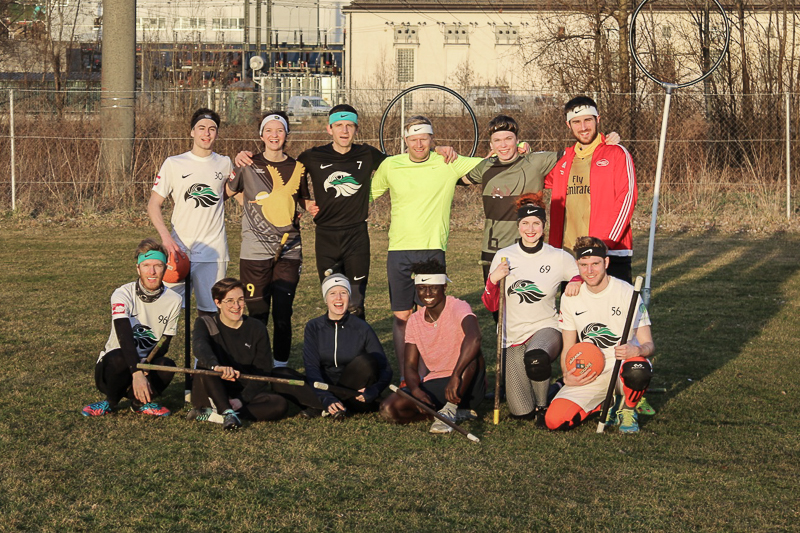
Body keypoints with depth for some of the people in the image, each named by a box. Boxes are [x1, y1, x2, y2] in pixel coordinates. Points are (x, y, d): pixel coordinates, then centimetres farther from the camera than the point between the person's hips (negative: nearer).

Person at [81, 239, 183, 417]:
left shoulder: (173, 300, -4)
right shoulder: (123, 295, -16)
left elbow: (164, 344, -2)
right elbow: (125, 337, -31)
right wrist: (137, 373, -47)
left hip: (149, 364, 3)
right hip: (111, 366, -3)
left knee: (167, 366, -30)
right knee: (119, 357, -37)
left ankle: (140, 402, -1)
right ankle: (111, 402, -7)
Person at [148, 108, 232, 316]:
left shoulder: (224, 164, 9)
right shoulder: (174, 164, 2)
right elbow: (154, 204, 1)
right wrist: (166, 236, -14)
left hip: (213, 250, 1)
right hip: (179, 247, -1)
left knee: (209, 310, 2)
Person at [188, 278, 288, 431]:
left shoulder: (256, 329, 4)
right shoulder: (205, 324, -1)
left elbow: (262, 371, -1)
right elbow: (199, 347, -26)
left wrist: (242, 399, -17)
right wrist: (217, 366, -50)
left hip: (245, 395, 3)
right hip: (213, 395, -2)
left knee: (280, 405, -26)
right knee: (205, 366, -30)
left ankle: (211, 415, -29)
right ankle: (228, 413, -37)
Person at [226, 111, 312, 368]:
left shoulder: (297, 168, 9)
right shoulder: (248, 166, 1)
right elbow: (228, 191, 12)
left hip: (288, 251, 2)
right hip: (255, 252, -2)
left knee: (283, 315, 1)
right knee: (257, 316, 1)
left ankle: (280, 366, 10)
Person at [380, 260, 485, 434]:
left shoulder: (458, 308, -13)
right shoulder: (414, 321, 7)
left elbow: (474, 338, -35)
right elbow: (410, 366, 4)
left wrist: (456, 376, -46)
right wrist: (417, 392, -19)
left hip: (465, 386, -6)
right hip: (434, 385, 6)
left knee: (472, 353, -37)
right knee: (389, 409, -18)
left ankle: (450, 408, -22)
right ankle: (459, 411, -8)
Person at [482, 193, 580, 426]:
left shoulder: (560, 258, 0)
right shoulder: (503, 257, 3)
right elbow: (491, 306, 6)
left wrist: (577, 282, -8)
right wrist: (493, 280, -13)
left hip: (546, 329, -2)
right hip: (514, 337, 2)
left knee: (535, 357, -40)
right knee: (521, 411, -11)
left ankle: (543, 407, -12)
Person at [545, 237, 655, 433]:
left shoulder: (627, 293, -9)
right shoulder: (570, 298, 3)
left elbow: (649, 344, -10)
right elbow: (568, 348, 11)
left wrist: (637, 350, -35)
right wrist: (567, 376, -10)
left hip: (622, 366, -3)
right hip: (589, 376, 3)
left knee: (637, 370, -42)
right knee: (554, 420, -20)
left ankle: (627, 409, -5)